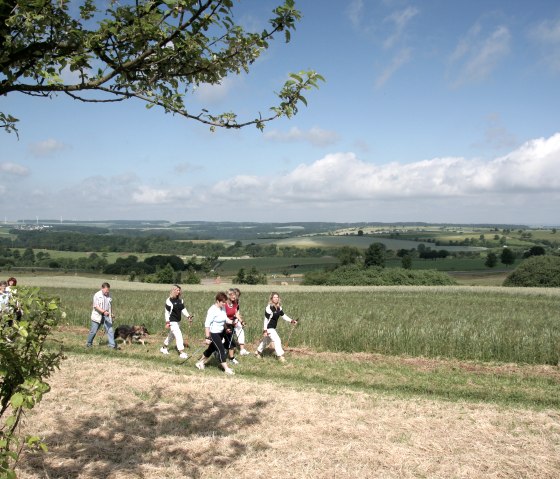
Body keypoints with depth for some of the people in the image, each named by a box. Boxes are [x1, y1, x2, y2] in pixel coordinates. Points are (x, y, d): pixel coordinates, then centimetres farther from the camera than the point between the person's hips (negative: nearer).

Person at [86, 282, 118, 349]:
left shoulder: (109, 295, 8)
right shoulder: (97, 295, -11)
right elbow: (96, 306, -19)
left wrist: (111, 313, 19)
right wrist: (104, 312, -29)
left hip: (107, 316, 4)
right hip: (98, 316, -4)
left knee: (110, 330, -4)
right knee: (93, 331, 5)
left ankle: (112, 345, -4)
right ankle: (89, 343, 24)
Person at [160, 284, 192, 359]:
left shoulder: (180, 300, 5)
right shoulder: (169, 300, -14)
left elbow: (183, 309, 8)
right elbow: (167, 312, -13)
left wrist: (188, 317, -6)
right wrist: (167, 322, -15)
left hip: (178, 321, 8)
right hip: (172, 322, -8)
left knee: (171, 335, 21)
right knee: (179, 336, -13)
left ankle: (164, 348, 41)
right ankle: (182, 353, -11)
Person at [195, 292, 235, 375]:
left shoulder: (223, 308, 1)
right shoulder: (213, 310, -23)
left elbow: (225, 318, 17)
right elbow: (207, 324, -23)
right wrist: (207, 337, -24)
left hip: (220, 332, 9)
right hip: (213, 333, -9)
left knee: (212, 348, 20)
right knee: (221, 350, -9)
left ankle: (200, 362, 38)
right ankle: (226, 369, -3)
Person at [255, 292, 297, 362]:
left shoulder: (279, 307, 2)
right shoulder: (269, 308, -23)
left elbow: (283, 315, 12)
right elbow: (266, 319, -22)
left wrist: (291, 321, 2)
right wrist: (265, 330, -23)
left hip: (273, 327, 9)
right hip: (268, 328, -9)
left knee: (266, 340, 23)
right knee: (277, 340, -14)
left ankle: (258, 352, 42)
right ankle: (280, 356, -7)